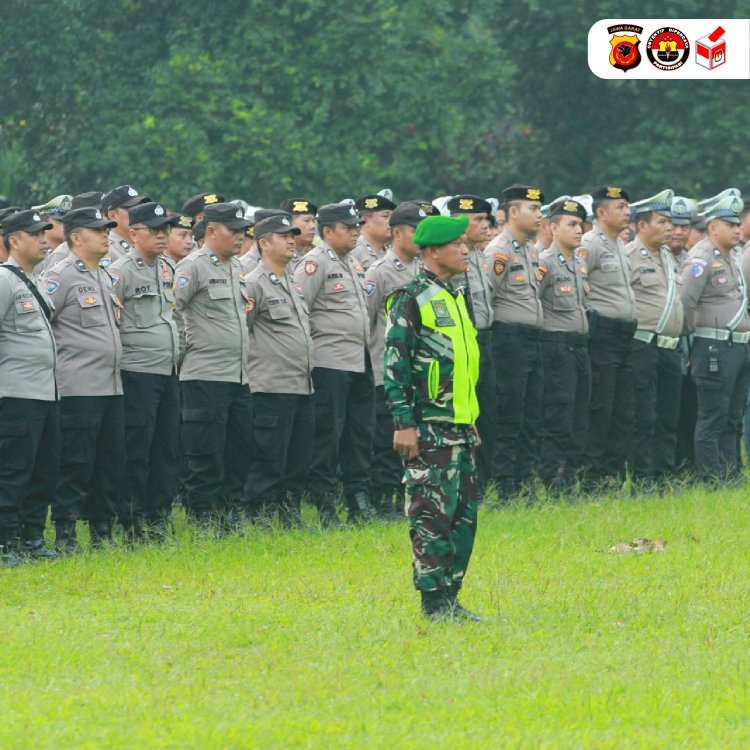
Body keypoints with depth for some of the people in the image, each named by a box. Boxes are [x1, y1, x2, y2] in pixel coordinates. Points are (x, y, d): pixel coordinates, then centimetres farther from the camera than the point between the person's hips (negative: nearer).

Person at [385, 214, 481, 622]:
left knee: (464, 513, 9)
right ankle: (434, 603, -4)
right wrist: (403, 424, -18)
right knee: (433, 514, -7)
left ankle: (450, 598, 15)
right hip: (429, 429, -9)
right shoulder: (412, 300, -10)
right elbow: (396, 366, -13)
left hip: (461, 426, 9)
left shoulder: (455, 298, 17)